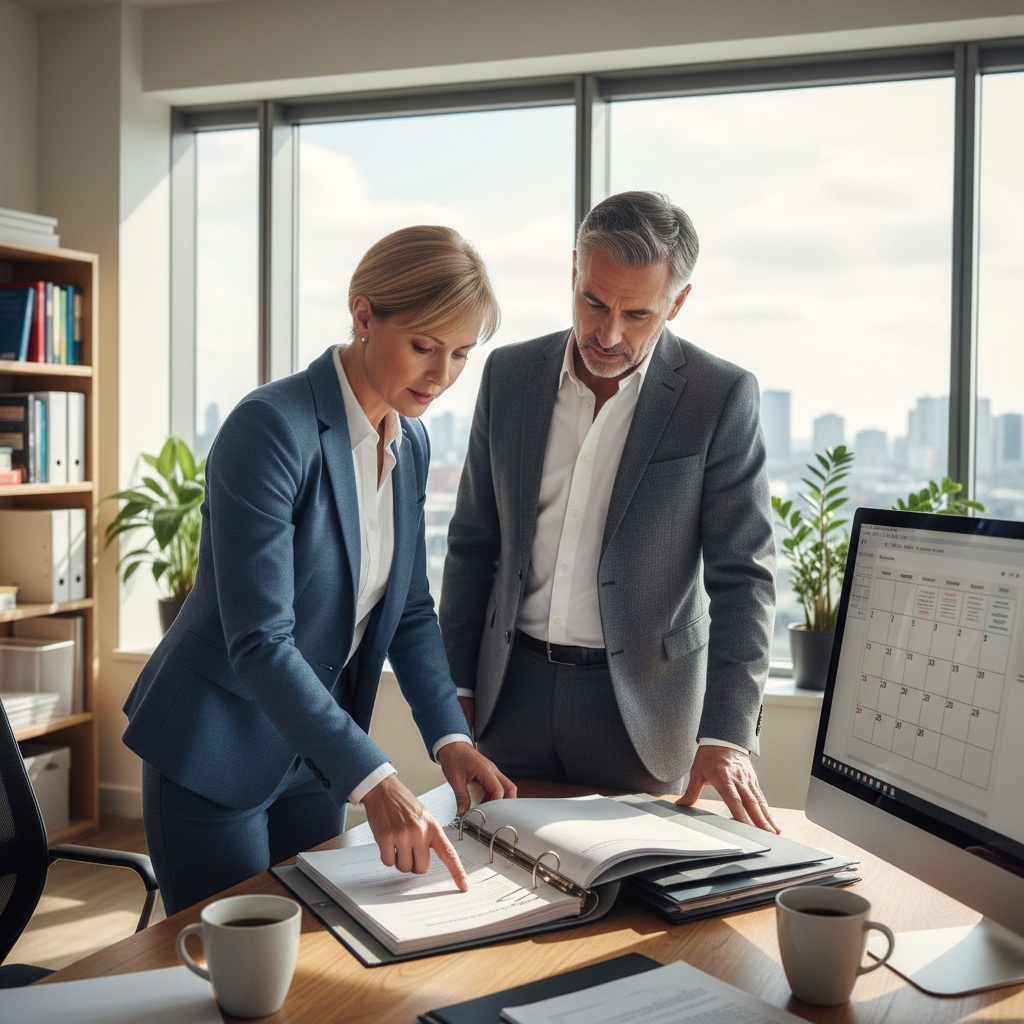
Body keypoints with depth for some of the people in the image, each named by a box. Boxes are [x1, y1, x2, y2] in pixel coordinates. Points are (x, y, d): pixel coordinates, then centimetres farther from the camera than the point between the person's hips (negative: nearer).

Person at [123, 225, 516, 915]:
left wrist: (450, 736, -7)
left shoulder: (412, 444, 1)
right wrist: (372, 780, -32)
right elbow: (258, 641, -28)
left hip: (316, 750, 7)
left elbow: (410, 610, 7)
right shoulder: (271, 428, -23)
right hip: (216, 753, -7)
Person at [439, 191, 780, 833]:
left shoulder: (723, 398, -10)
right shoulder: (510, 374, 1)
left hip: (641, 705, -3)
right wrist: (455, 685, 6)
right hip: (513, 694, 3)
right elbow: (474, 541, 8)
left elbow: (743, 575, -10)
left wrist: (726, 733, -20)